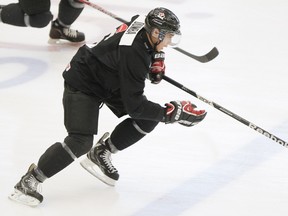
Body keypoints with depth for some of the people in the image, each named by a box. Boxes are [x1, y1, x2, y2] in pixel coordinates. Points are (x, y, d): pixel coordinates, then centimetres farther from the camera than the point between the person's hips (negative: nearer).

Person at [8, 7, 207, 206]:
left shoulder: (143, 23, -13)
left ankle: (100, 154, 14)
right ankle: (30, 180, -9)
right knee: (81, 142, -23)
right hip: (83, 83, -9)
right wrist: (171, 113, -28)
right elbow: (134, 105, -31)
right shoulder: (133, 55, -36)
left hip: (112, 79, 10)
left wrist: (156, 57, 2)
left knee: (148, 119, -2)